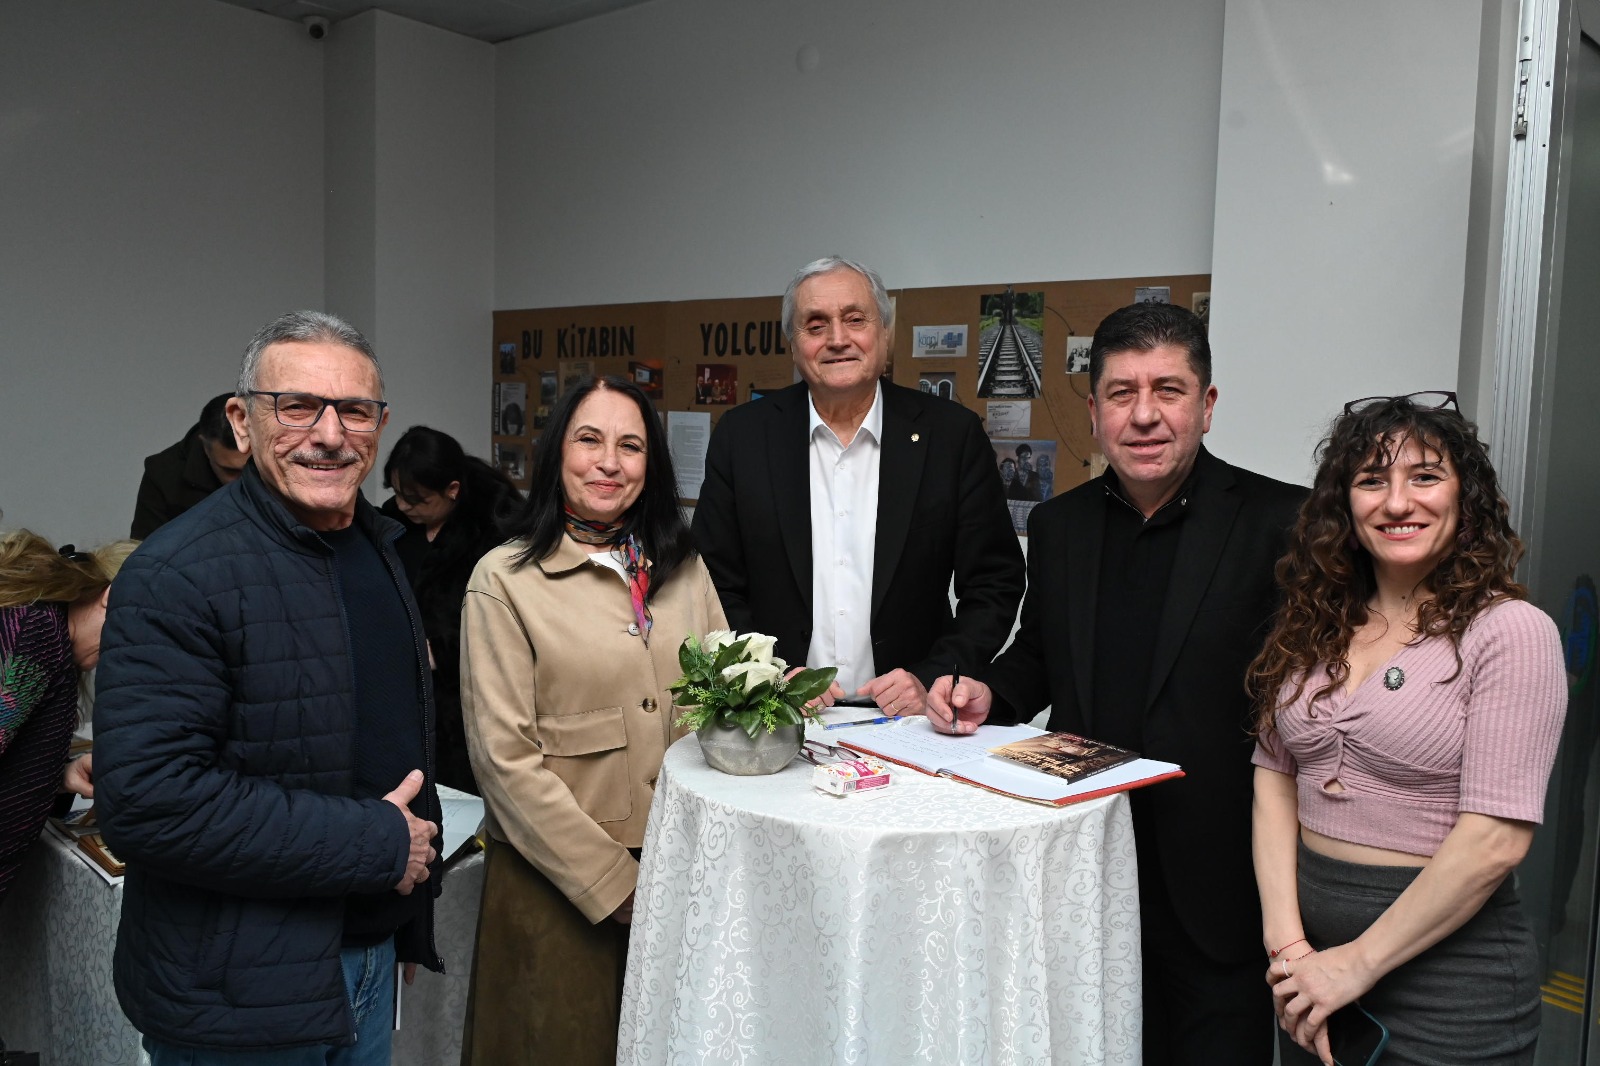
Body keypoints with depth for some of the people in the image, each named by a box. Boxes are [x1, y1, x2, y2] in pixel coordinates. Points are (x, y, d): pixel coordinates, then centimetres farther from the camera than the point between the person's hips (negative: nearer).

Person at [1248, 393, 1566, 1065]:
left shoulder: (1510, 631, -13)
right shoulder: (1315, 626, 3)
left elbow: (1495, 839, -18)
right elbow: (1274, 778, 0)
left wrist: (1356, 964, -15)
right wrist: (1286, 941, -11)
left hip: (1445, 954, -5)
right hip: (1308, 935, 5)